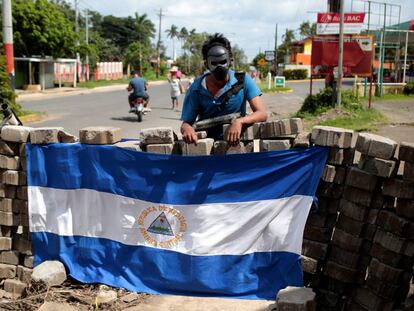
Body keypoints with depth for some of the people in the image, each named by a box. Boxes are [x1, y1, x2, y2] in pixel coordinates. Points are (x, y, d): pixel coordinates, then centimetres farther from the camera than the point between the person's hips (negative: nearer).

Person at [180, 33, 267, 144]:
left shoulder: (242, 80, -8)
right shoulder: (196, 89, -6)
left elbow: (262, 114, -14)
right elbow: (186, 122, -1)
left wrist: (240, 121, -35)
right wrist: (187, 129, -28)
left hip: (235, 142, -3)